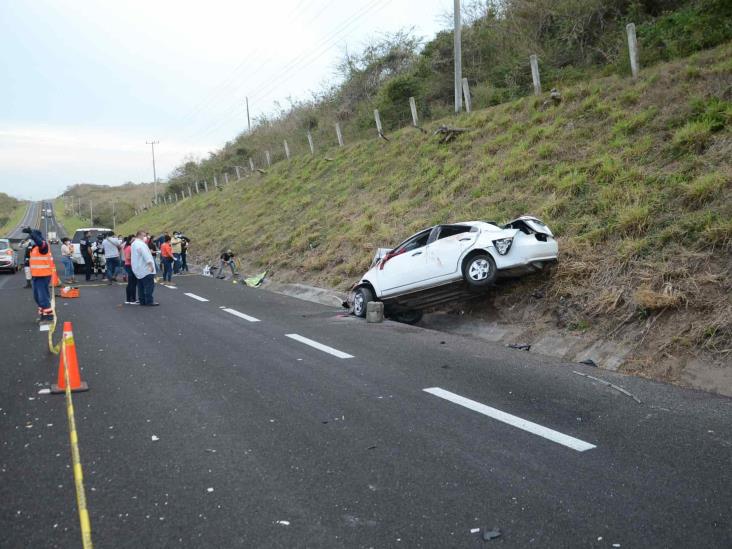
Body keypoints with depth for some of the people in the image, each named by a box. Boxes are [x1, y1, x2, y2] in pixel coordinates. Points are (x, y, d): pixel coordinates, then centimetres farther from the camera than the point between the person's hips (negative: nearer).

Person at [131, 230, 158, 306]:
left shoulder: (134, 244, 16)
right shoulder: (141, 244, -16)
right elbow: (145, 255, -23)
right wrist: (150, 264, -24)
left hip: (138, 269, 10)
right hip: (145, 269, -10)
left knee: (141, 286, 12)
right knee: (149, 285, -8)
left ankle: (142, 301, 15)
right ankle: (149, 302, -9)